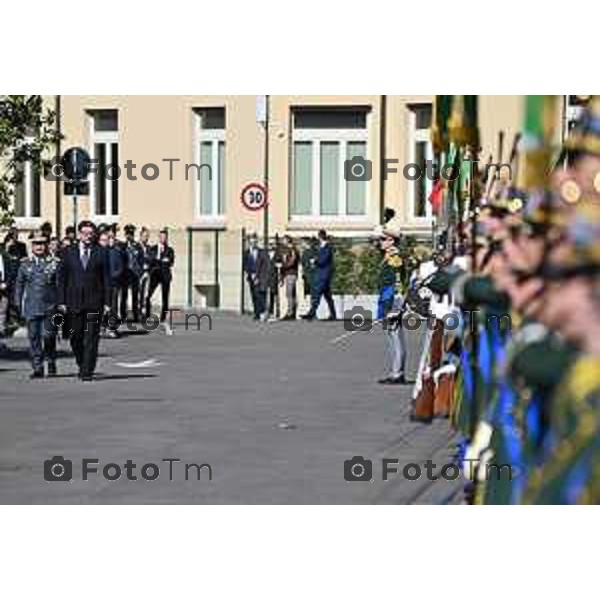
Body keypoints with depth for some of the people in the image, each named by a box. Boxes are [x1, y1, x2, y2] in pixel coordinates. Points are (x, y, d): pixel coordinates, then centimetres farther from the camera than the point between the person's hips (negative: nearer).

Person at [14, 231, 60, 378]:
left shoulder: (55, 263, 3)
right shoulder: (25, 264, 10)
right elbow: (19, 285, 15)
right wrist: (19, 304, 10)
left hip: (50, 307, -2)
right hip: (31, 308, 2)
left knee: (48, 335, -6)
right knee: (34, 337, 0)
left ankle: (51, 363, 16)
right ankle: (38, 368, 6)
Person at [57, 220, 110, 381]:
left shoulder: (100, 253, 4)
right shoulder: (69, 253, 7)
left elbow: (106, 279, 3)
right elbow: (62, 278, 7)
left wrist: (107, 302, -3)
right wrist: (62, 301, 0)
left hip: (94, 302, -1)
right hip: (74, 302, 1)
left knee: (91, 338, -5)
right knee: (76, 337, 7)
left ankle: (87, 371, -3)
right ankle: (81, 364, 28)